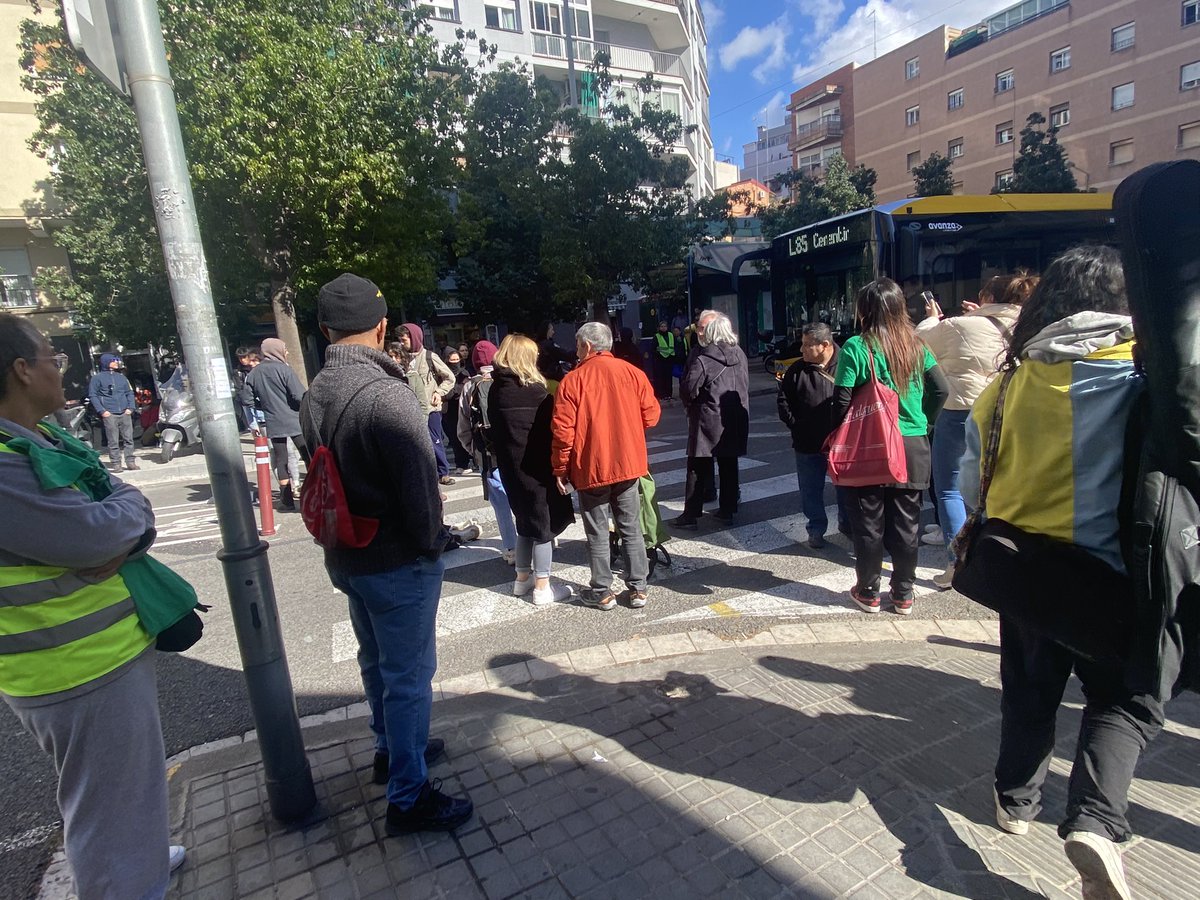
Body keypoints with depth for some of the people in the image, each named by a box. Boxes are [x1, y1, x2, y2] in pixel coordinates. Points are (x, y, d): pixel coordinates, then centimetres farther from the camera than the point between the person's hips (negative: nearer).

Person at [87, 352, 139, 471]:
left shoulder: (121, 377, 17)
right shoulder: (97, 378, 3)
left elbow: (130, 392, 18)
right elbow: (92, 396, 0)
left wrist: (130, 408, 4)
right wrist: (102, 411, -9)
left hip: (125, 414, 4)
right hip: (109, 415, -4)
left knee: (128, 439, 3)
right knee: (113, 442, -3)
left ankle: (130, 462, 9)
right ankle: (116, 464, 1)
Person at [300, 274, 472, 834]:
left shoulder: (313, 397, 1)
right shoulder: (387, 395, -24)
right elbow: (420, 486, -22)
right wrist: (430, 546, -6)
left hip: (346, 557, 8)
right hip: (397, 562, -8)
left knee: (377, 662, 25)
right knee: (409, 675, 6)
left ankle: (391, 747, 45)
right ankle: (408, 798, 20)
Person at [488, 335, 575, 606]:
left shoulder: (496, 389, 5)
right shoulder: (534, 391, -15)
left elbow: (496, 429, 10)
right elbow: (550, 427, -10)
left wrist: (503, 458, 16)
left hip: (510, 466, 7)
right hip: (535, 466, -7)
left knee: (526, 520, 19)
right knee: (545, 523, 3)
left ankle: (523, 579, 29)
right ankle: (542, 588, 8)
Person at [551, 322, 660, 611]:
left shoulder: (573, 379, -10)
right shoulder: (632, 373, 0)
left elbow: (563, 430, -12)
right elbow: (651, 415, 2)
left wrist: (560, 469, -1)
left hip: (591, 468, -3)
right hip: (628, 464, 3)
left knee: (597, 533, 9)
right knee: (631, 529, 13)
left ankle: (601, 593, 18)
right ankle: (637, 589, 20)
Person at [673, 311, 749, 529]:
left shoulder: (702, 360, -18)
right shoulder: (739, 354, 3)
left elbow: (688, 390, -14)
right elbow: (746, 385, 12)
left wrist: (689, 405, 5)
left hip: (708, 421, -6)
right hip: (736, 421, 6)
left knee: (698, 469, 2)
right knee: (729, 466, 14)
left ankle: (691, 514, 6)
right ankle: (728, 510, 22)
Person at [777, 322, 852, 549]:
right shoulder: (797, 370, -2)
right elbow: (783, 400, 5)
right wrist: (795, 424, -4)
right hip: (808, 443, 1)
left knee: (846, 487, 15)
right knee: (811, 490, 9)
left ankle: (847, 524, 36)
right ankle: (816, 529, 24)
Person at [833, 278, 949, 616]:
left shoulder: (856, 347, -10)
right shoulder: (916, 345, 3)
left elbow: (842, 400, -13)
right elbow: (941, 389, 2)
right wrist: (923, 422, 14)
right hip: (913, 448, 4)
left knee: (868, 523, 8)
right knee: (906, 524, 12)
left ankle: (868, 592, 19)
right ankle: (903, 594, 23)